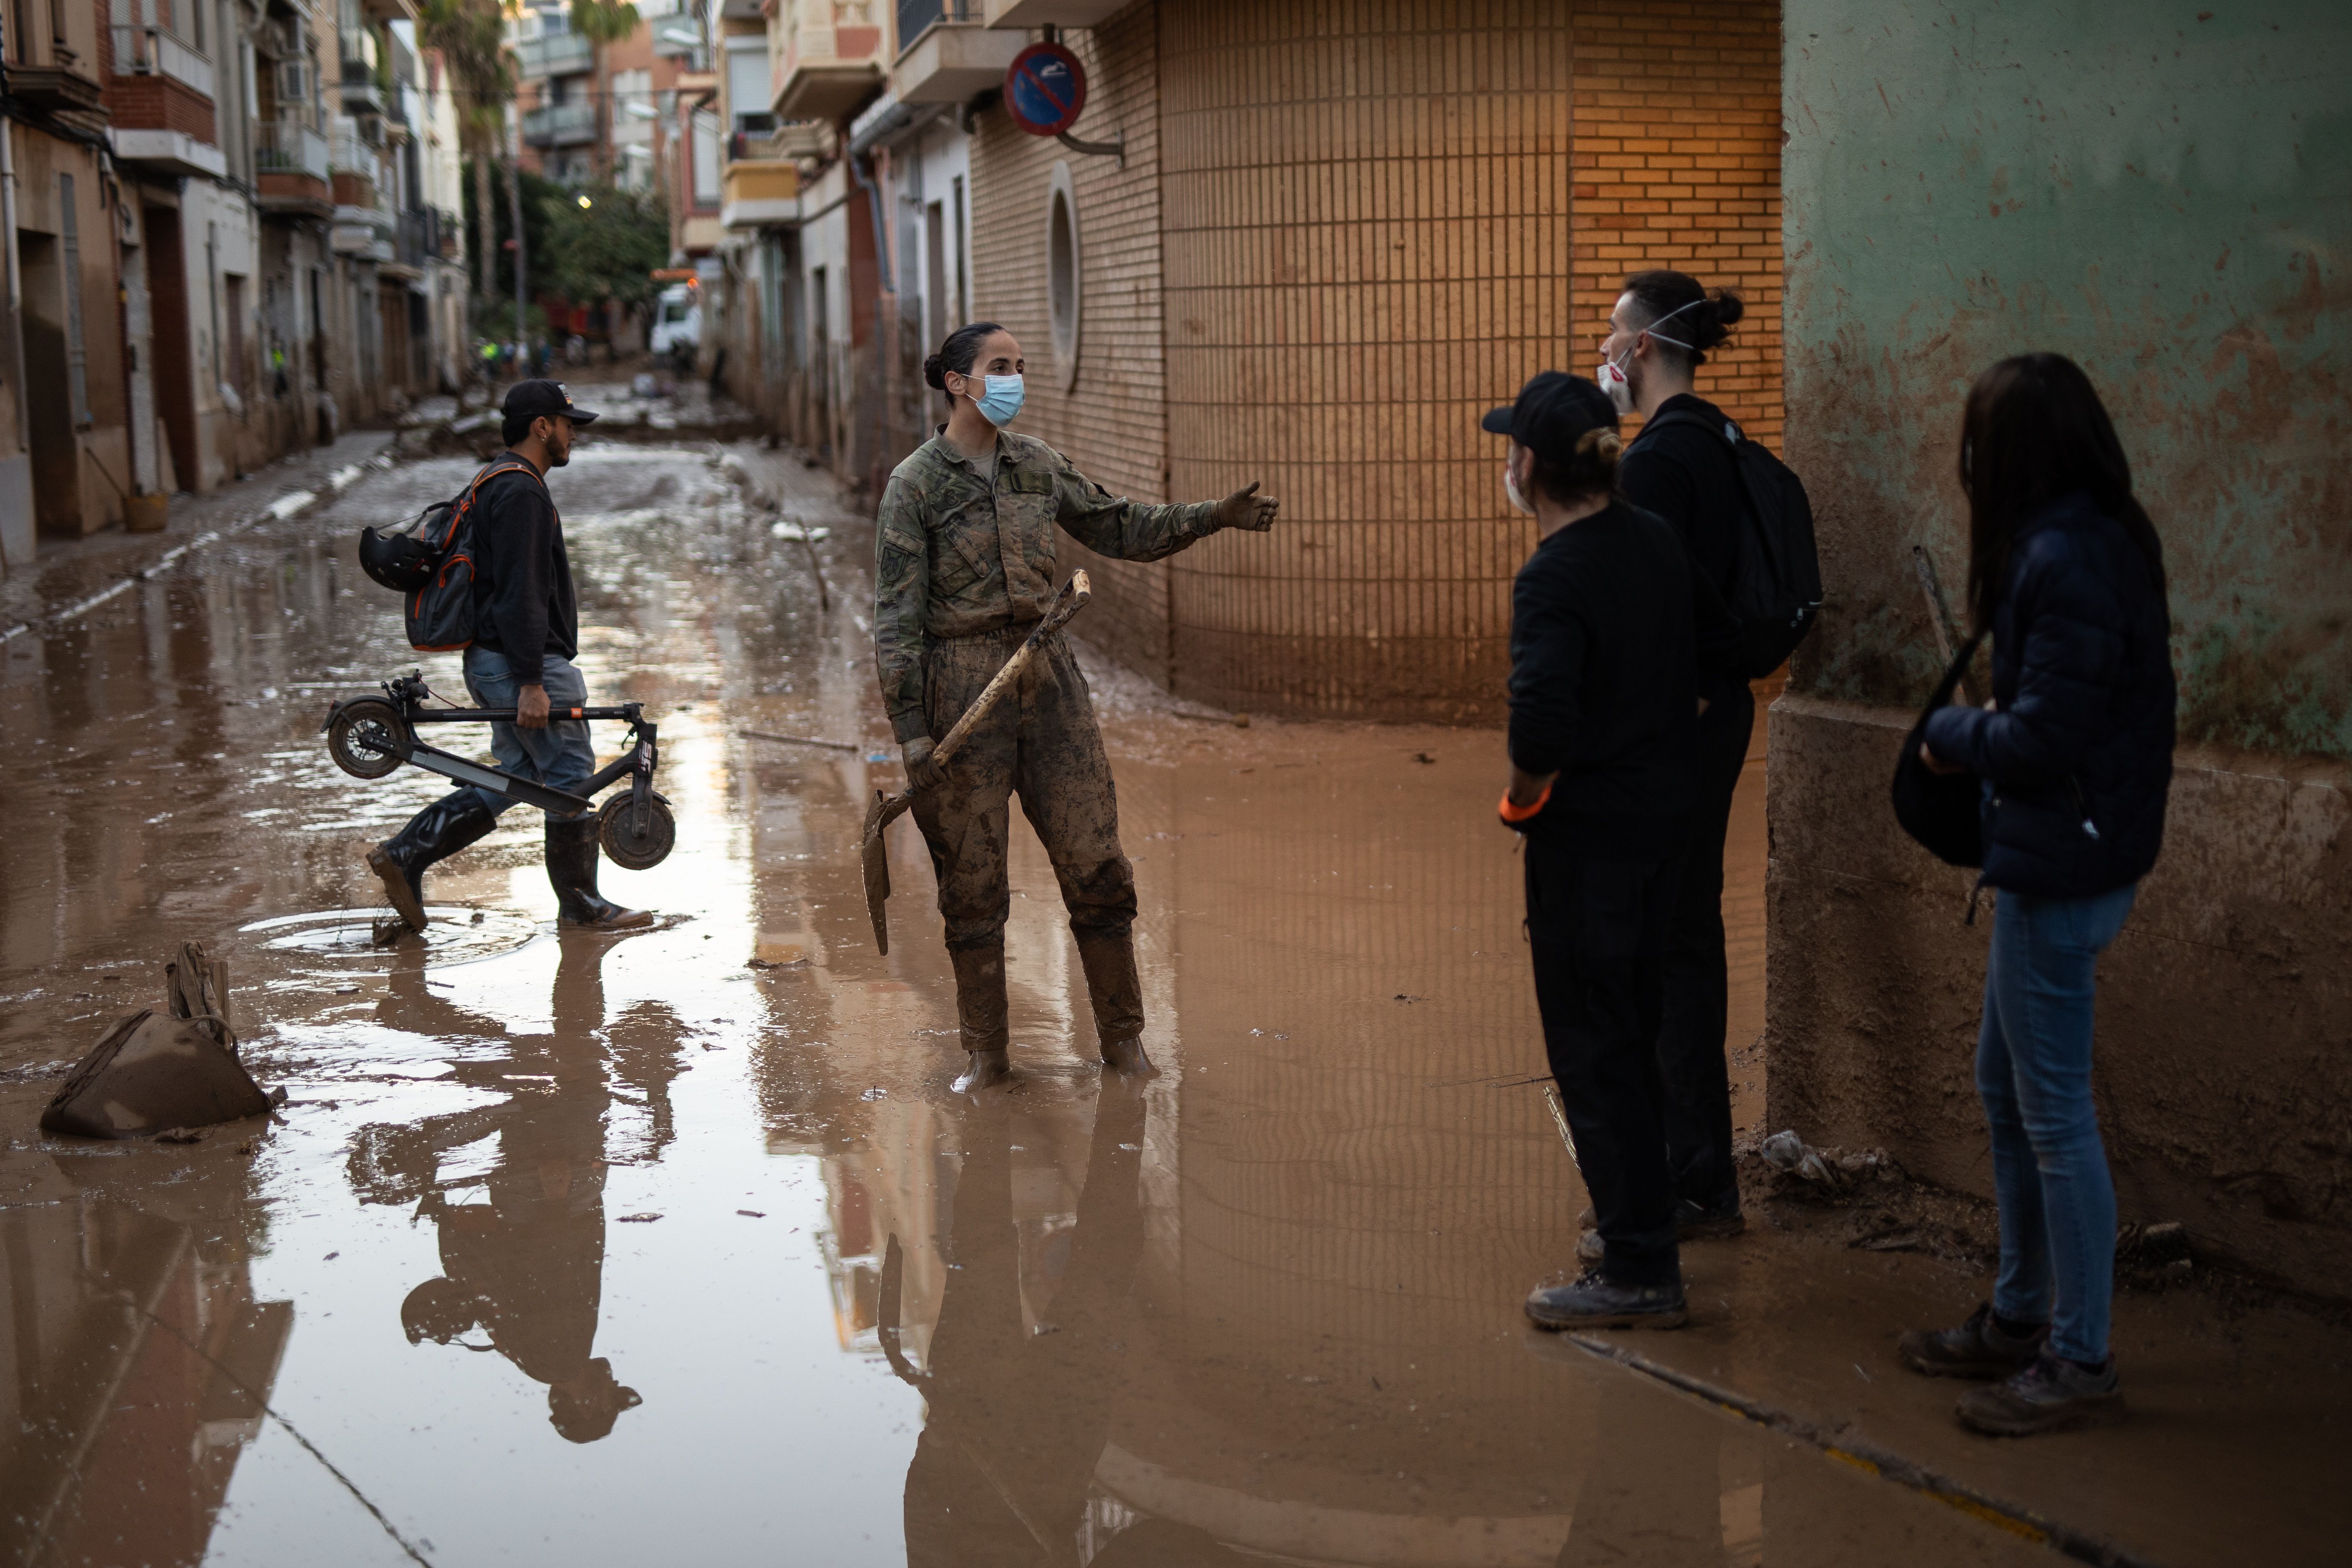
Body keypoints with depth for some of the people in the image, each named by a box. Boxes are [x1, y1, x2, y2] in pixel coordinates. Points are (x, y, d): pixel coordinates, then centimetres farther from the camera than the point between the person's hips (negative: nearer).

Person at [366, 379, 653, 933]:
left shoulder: (498, 486, 19)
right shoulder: (522, 493, -16)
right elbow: (519, 595, -22)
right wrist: (532, 683, -24)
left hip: (492, 660, 11)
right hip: (521, 663, -11)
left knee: (516, 777, 14)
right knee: (571, 777, 0)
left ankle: (405, 855, 10)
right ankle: (580, 903, 10)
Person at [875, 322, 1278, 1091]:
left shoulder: (1037, 463, 9)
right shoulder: (916, 484, -6)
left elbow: (1121, 529, 19)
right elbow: (897, 616, -8)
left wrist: (1217, 514, 8)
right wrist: (911, 731, -13)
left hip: (1047, 672, 4)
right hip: (964, 681, -4)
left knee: (1095, 862, 2)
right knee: (972, 881, 3)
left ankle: (1123, 1037, 15)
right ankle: (987, 1053, 17)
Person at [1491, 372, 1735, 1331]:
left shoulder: (1553, 579, -21)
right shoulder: (1656, 542, 4)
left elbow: (1543, 719, -33)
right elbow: (1717, 639, 18)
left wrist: (1523, 793, -14)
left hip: (1584, 838, -8)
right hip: (1662, 821, 8)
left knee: (1591, 1053, 1)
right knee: (1632, 1042, 20)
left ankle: (1637, 1273, 6)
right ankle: (1645, 1241, 32)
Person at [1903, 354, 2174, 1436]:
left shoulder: (2064, 562, -22)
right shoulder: (2104, 542, 9)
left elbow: (2042, 739, -23)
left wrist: (1951, 734, -7)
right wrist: (1979, 731, 4)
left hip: (2062, 876, -10)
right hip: (2059, 865, 10)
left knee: (2054, 1114, -1)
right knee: (2008, 1092, 20)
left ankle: (2082, 1363, 10)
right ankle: (2021, 1318, 33)